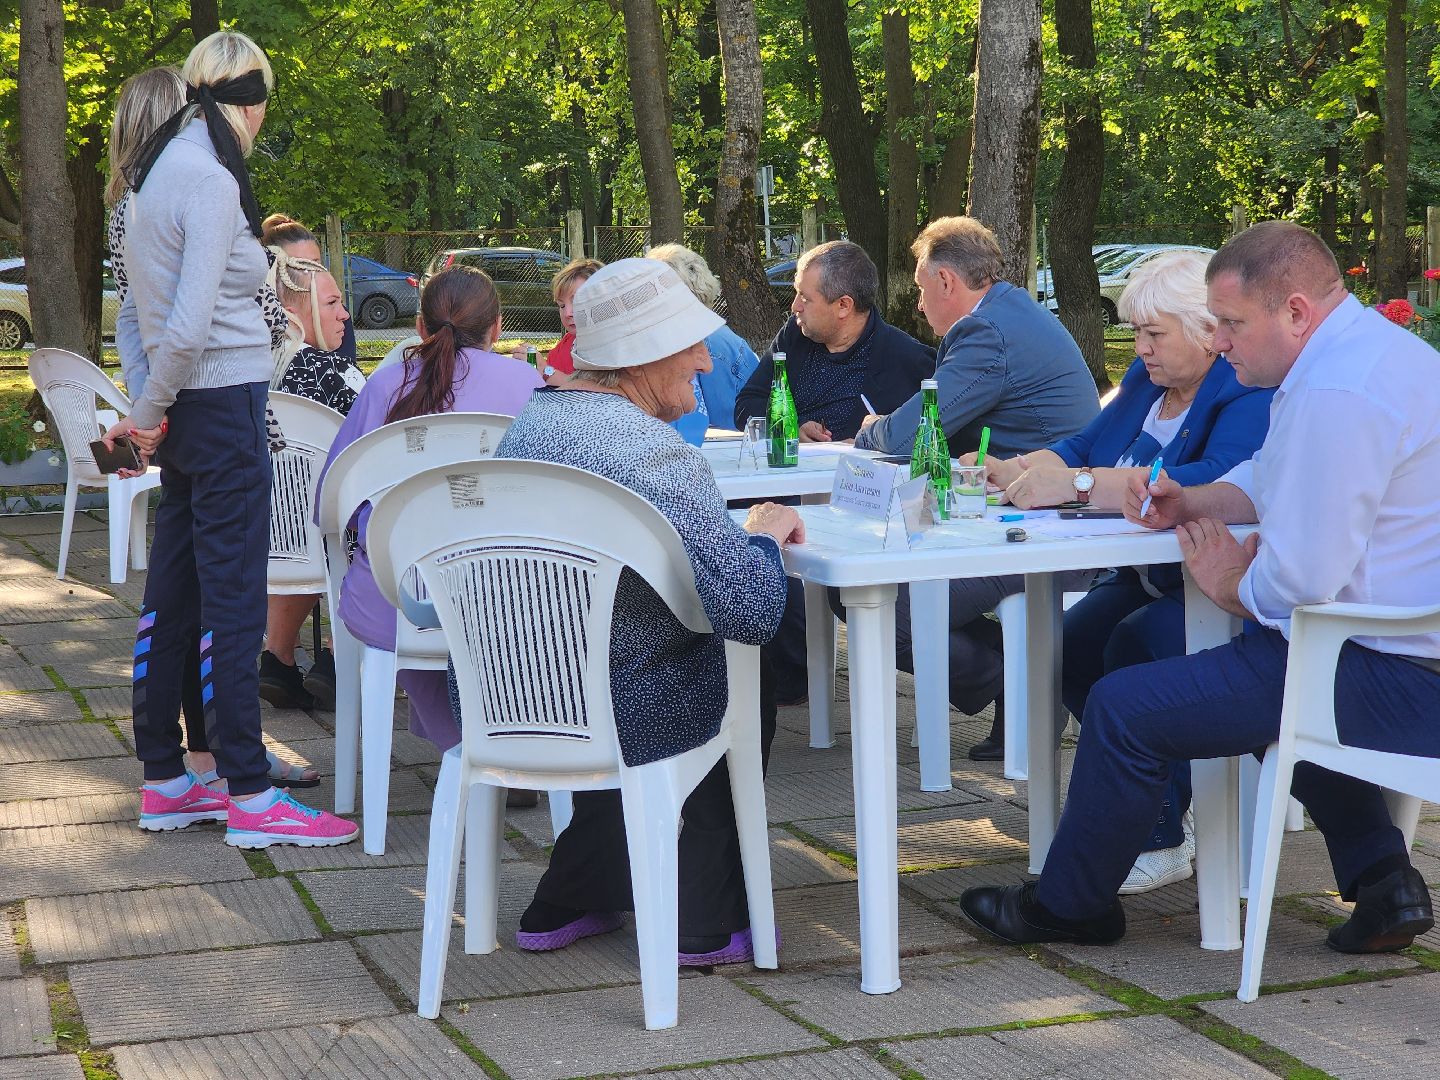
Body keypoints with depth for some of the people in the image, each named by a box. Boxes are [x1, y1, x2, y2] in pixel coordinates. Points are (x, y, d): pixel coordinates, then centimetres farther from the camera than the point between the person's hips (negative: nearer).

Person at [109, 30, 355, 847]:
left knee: (174, 593, 12)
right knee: (233, 598, -6)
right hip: (224, 400, -9)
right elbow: (189, 327, -21)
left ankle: (165, 781, 19)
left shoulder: (161, 168, 12)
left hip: (189, 405, 9)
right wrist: (150, 412, -10)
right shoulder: (211, 180, -16)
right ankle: (251, 798, -2)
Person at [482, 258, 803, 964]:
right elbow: (754, 611, -27)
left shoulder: (527, 422, 4)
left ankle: (564, 907, 38)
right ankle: (706, 925, 31)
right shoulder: (656, 452, -24)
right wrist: (764, 533, -6)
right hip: (618, 719, -7)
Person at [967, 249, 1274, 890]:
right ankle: (1170, 798, 1)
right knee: (1069, 651, -17)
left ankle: (1162, 839, -19)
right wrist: (1007, 474, -4)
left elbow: (1214, 483, -35)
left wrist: (1080, 485, -36)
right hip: (1146, 580, 8)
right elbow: (1083, 448, 17)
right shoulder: (1148, 380, 12)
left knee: (1136, 646, -31)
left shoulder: (1253, 393, -17)